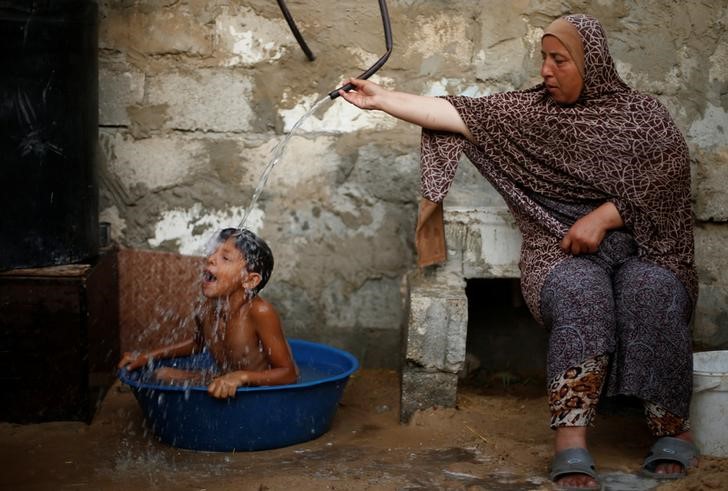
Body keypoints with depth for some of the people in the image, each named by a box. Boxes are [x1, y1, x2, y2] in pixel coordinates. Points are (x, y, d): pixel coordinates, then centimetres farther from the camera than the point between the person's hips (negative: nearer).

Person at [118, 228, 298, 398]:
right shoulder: (205, 310, -6)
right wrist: (148, 356, 15)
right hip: (222, 387, 7)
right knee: (162, 375, 1)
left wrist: (241, 376, -37)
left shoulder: (259, 312, -25)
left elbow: (289, 373, -22)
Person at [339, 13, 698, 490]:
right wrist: (381, 99, 0)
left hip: (640, 243, 0)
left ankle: (672, 429, -21)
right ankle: (570, 442, -40)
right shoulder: (533, 110, 11)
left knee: (650, 290, -33)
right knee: (580, 291, -34)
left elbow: (664, 182, -2)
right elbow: (461, 115, 4)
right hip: (562, 248, 0)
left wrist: (603, 217, -13)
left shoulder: (643, 114, 8)